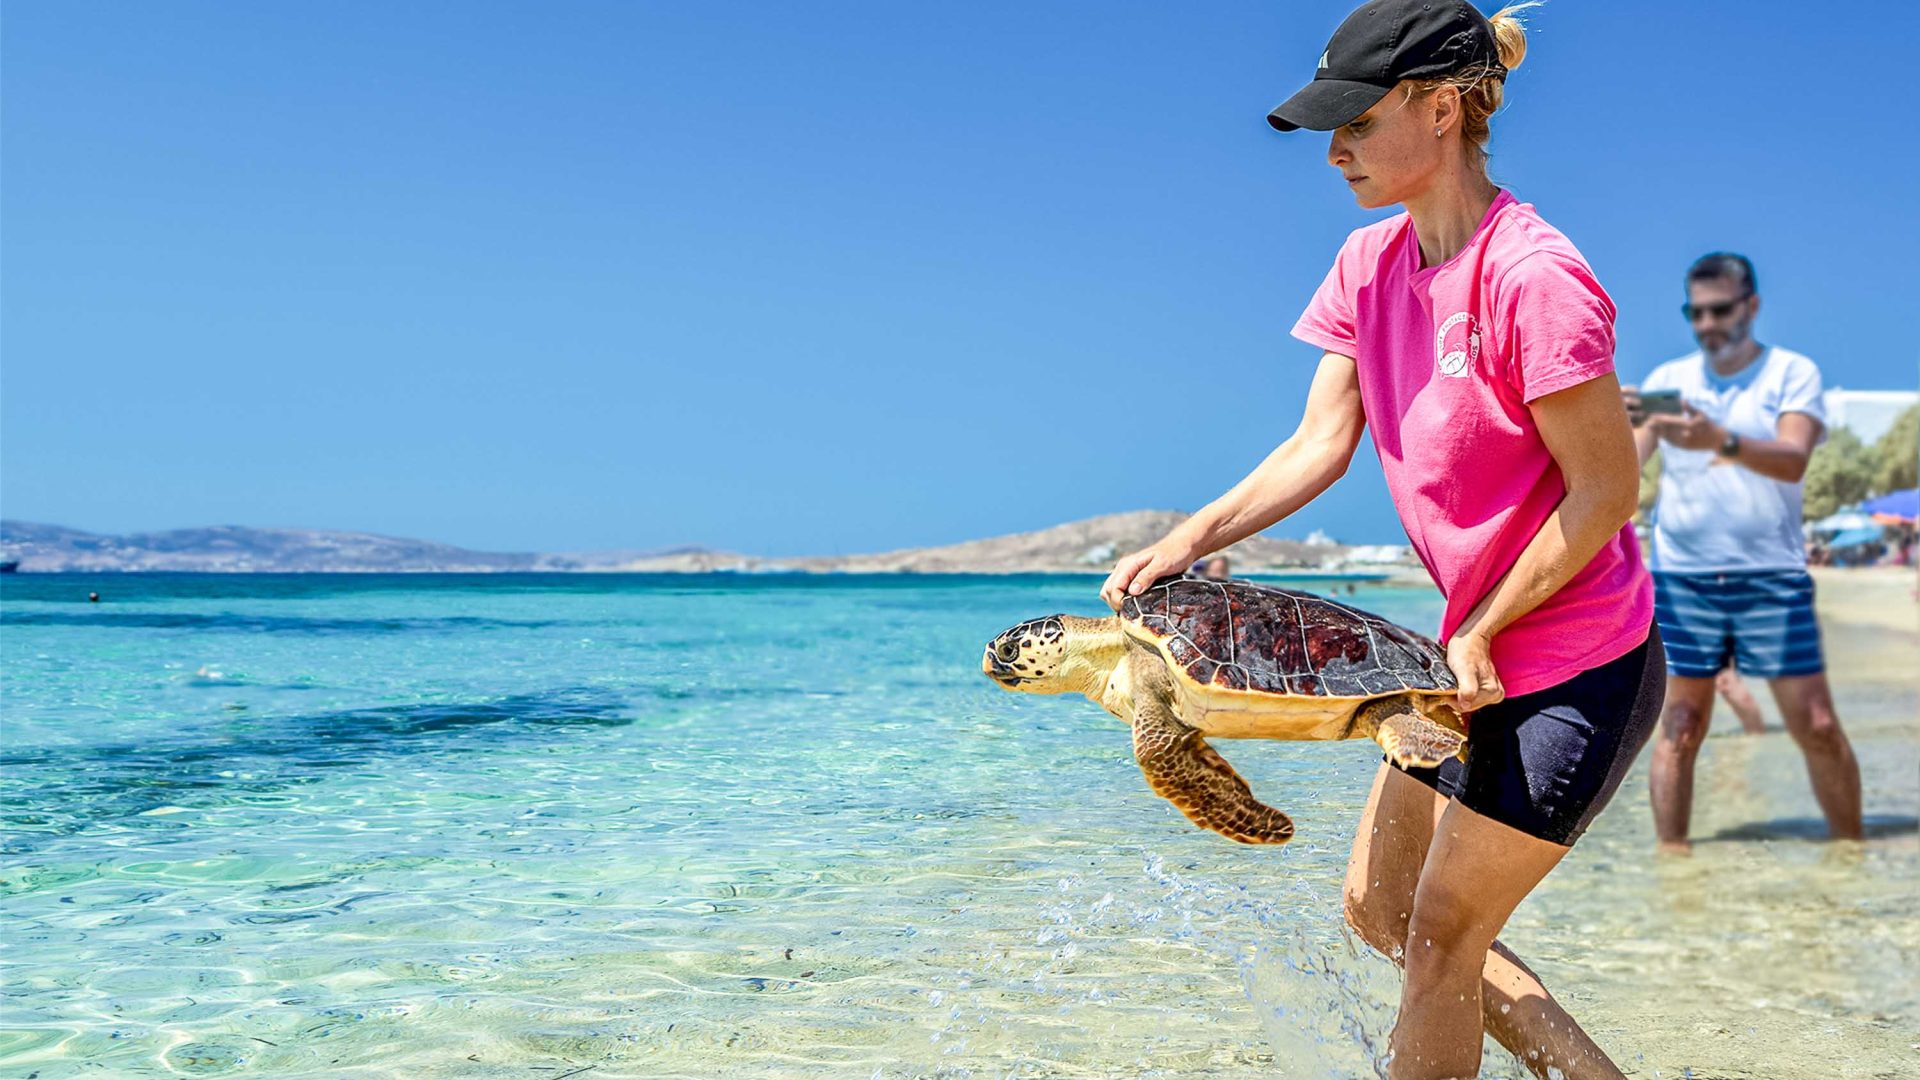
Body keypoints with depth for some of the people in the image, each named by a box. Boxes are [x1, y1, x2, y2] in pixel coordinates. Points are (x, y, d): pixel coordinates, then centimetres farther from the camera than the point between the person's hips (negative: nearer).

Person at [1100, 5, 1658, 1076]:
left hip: (1578, 664, -9)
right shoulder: (1371, 264, 3)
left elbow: (1608, 489, -19)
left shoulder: (1532, 277, -23)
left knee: (1442, 933, 0)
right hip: (1482, 649, 9)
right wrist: (1191, 538, -11)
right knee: (1378, 907, 13)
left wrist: (1481, 633, -15)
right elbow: (1322, 444, 2)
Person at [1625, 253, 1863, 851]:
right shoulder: (1667, 379, 9)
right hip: (1682, 577, 1)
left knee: (1817, 727, -1)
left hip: (1771, 577, -1)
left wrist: (1720, 440, -32)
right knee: (1679, 729, -1)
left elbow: (1793, 460, -13)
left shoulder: (1793, 373, 4)